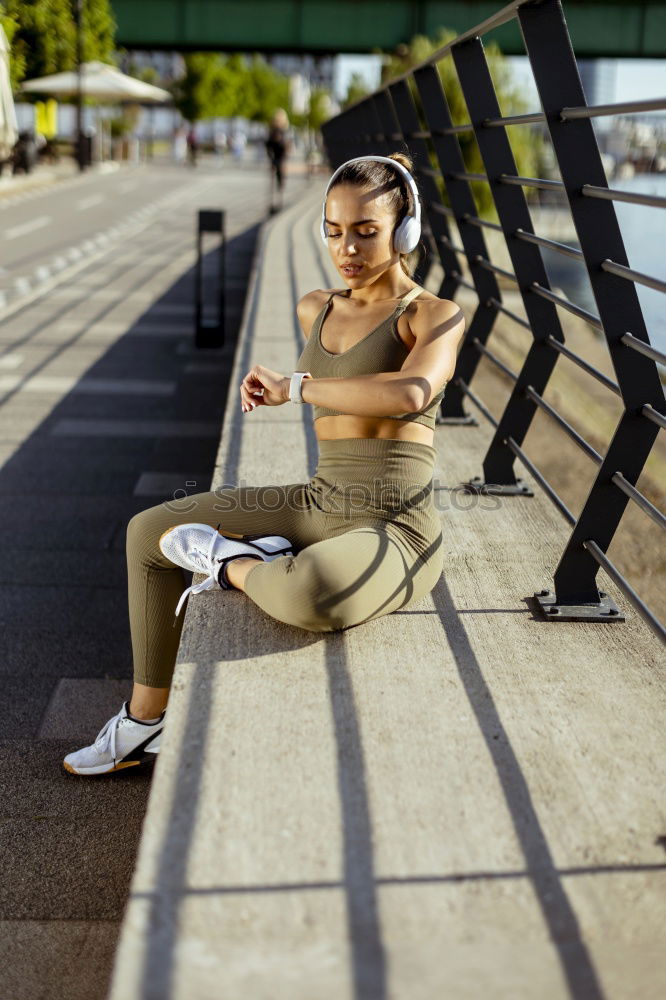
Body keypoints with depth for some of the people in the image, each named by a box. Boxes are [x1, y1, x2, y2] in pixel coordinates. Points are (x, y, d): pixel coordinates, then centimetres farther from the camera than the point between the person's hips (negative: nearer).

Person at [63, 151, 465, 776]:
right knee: (148, 532, 8)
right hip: (318, 507, 7)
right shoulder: (314, 310, 10)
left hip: (394, 531, -7)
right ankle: (145, 720, 20)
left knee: (308, 598, -42)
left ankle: (230, 564, -5)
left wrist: (292, 388, -23)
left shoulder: (437, 317, -9)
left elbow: (409, 394, -31)